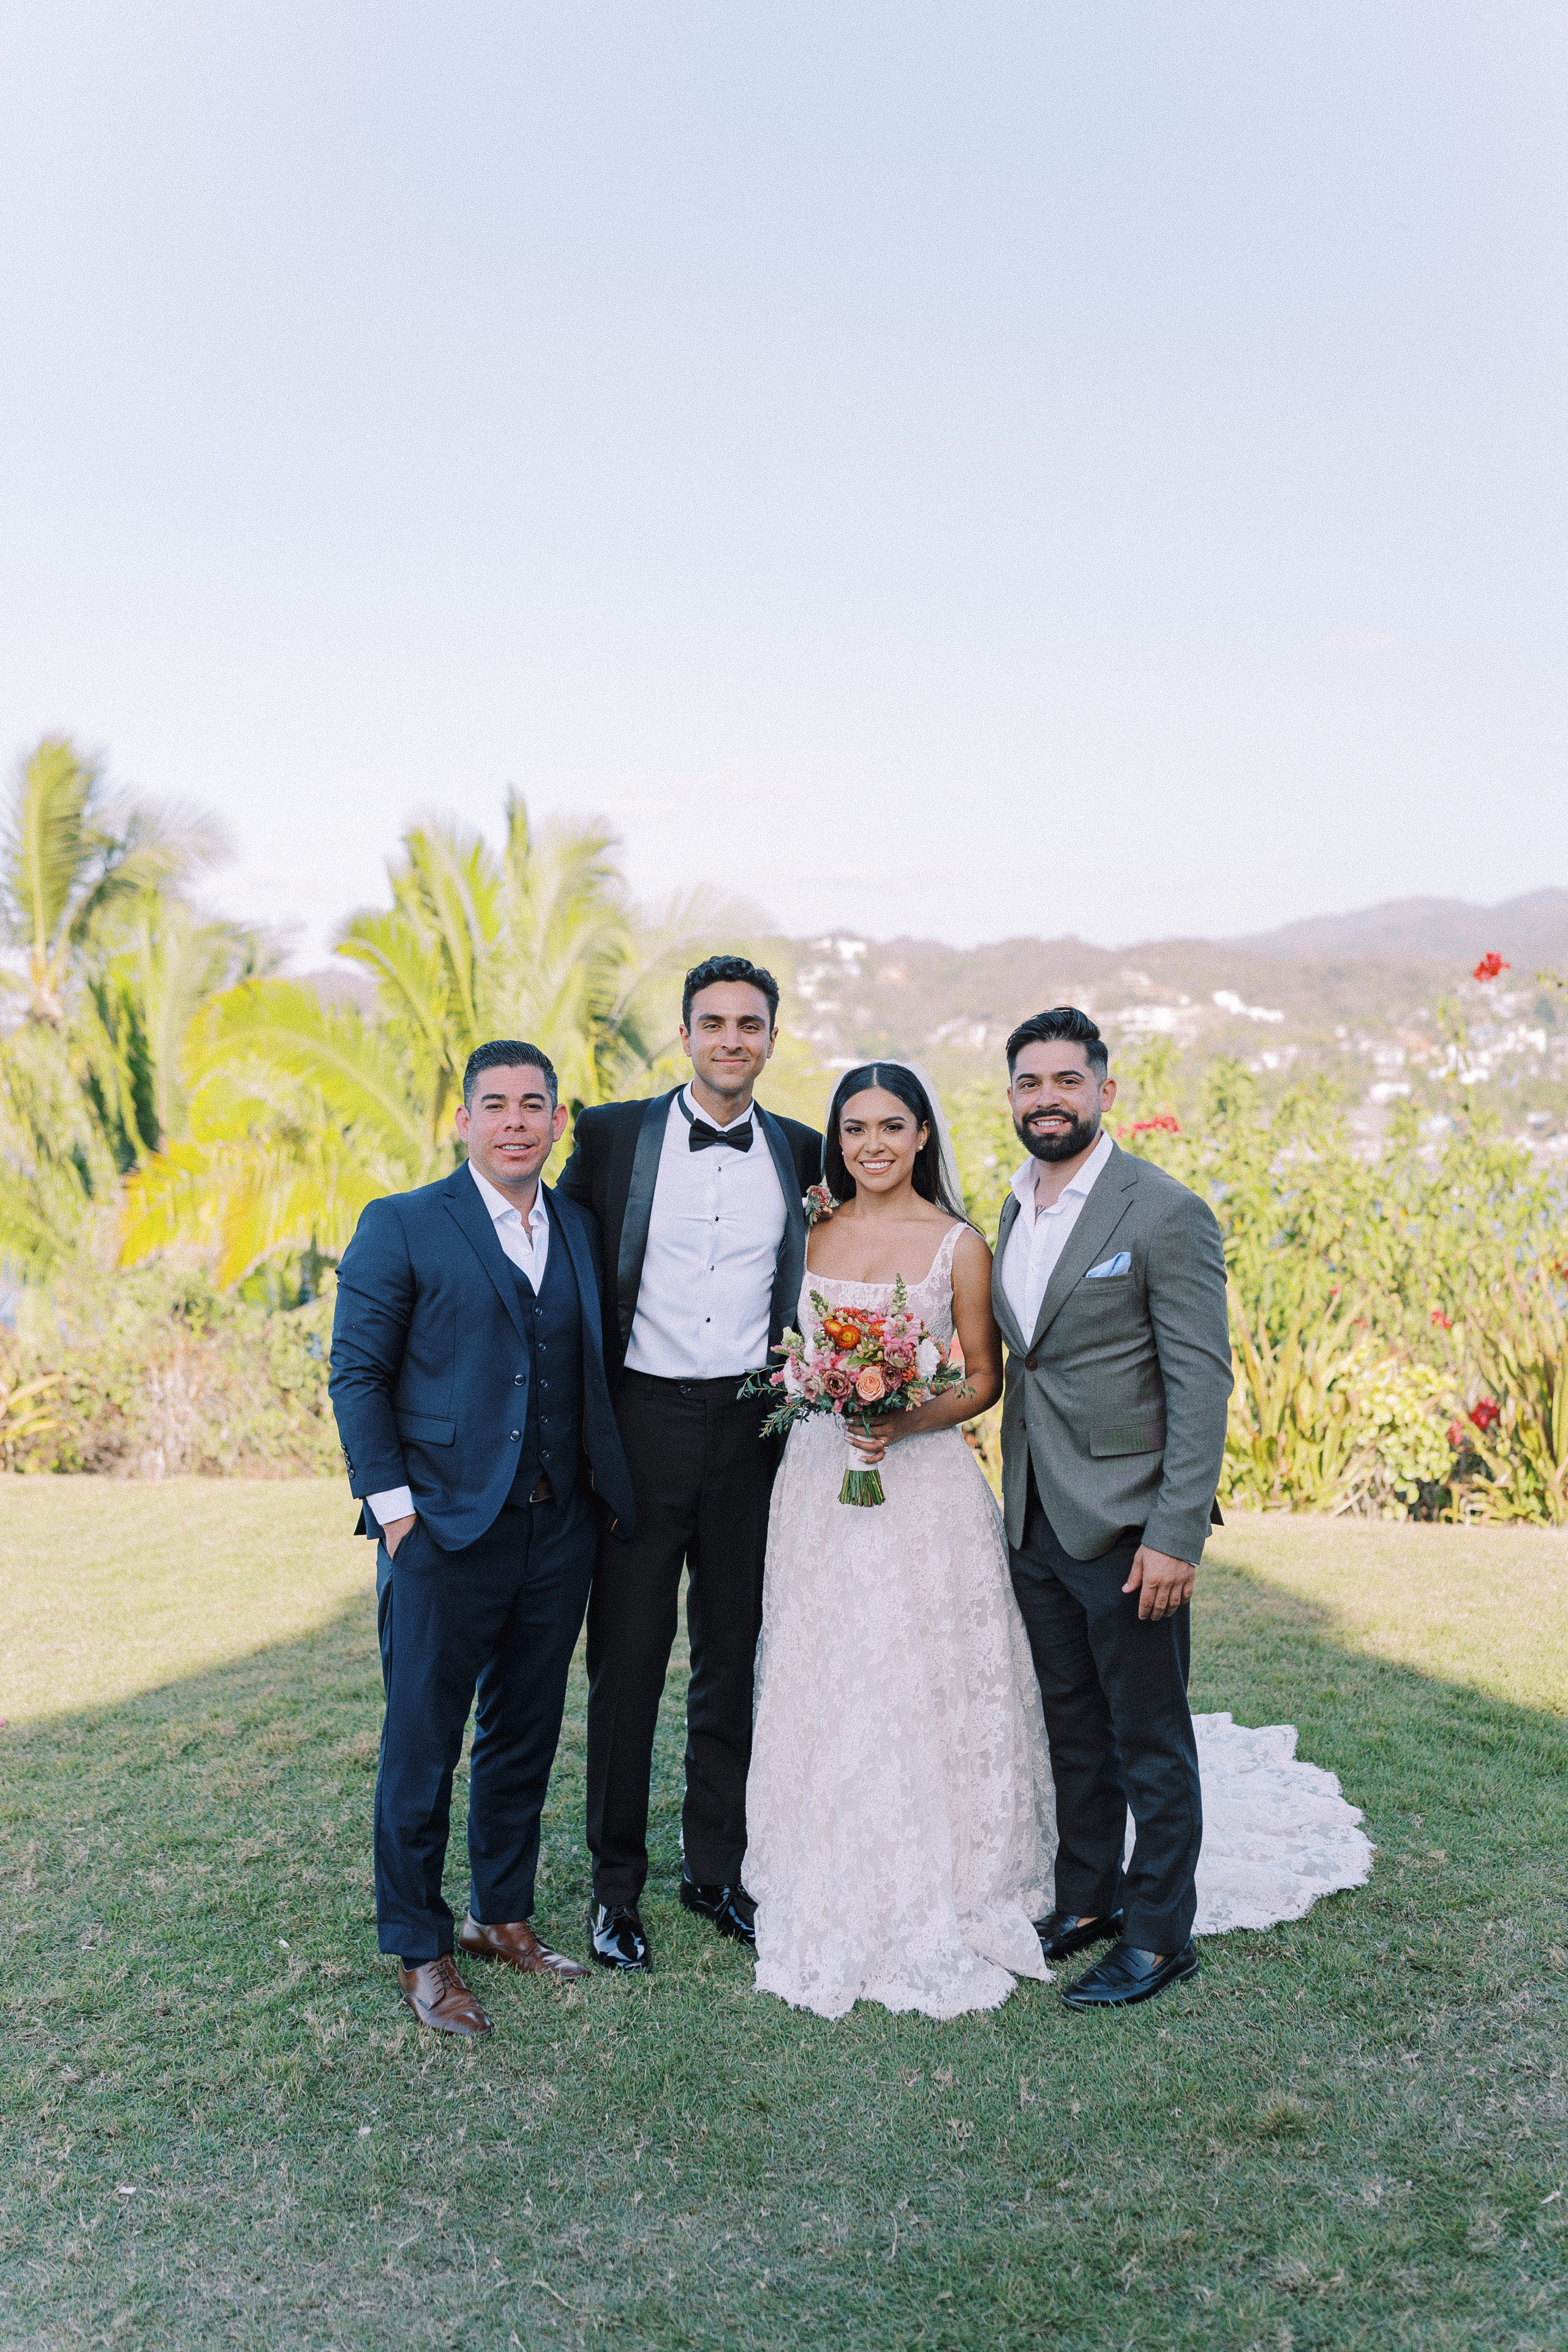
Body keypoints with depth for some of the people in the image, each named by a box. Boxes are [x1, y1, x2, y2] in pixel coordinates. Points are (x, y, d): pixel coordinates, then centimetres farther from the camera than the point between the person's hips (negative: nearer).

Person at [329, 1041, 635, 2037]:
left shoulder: (582, 1230, 10)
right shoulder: (401, 1227, -4)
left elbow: (593, 1368, 12)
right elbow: (358, 1374, -6)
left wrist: (608, 1490, 3)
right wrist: (393, 1507, -11)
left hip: (560, 1533, 5)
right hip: (445, 1534, -5)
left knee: (526, 1738, 17)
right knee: (422, 1749, 6)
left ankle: (503, 1915, 34)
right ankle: (420, 1950, 23)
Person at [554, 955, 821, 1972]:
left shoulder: (804, 1153, 6)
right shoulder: (613, 1133, -1)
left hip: (752, 1427, 2)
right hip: (642, 1420, -2)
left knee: (733, 1657, 12)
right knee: (628, 1654, 4)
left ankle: (718, 1868, 29)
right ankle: (616, 1883, 20)